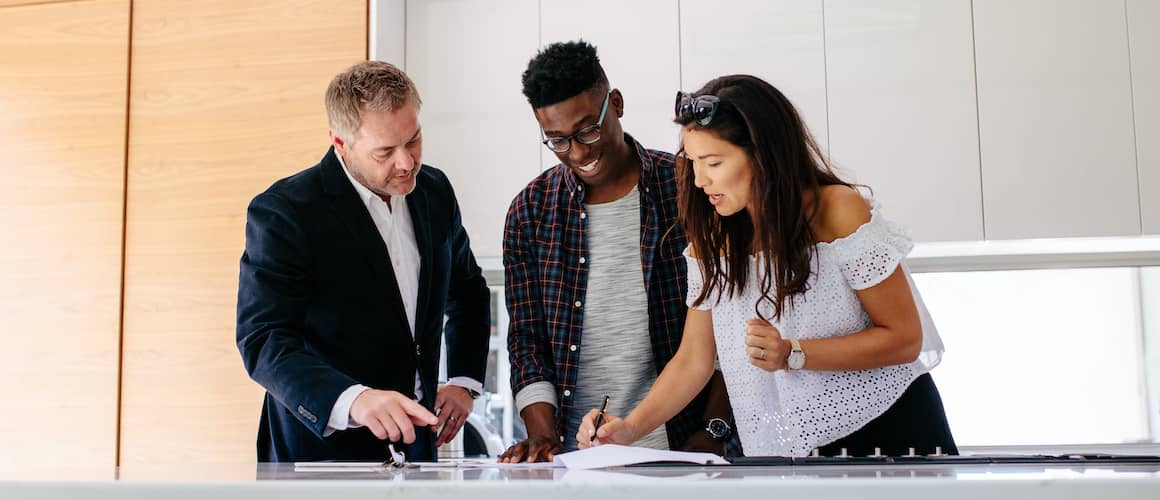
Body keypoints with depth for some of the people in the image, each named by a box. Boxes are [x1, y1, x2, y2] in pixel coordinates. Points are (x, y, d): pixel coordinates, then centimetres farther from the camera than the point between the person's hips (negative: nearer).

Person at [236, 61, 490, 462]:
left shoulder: (434, 191, 3)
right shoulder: (282, 212, -15)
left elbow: (467, 290, 18)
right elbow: (263, 341, -22)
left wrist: (464, 381, 6)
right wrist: (353, 400, -37)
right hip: (320, 447, -5)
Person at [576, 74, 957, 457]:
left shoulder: (838, 212, -13)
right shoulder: (712, 239, 1)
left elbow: (904, 338, -11)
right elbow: (693, 360, 4)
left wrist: (793, 355, -23)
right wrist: (630, 428, -10)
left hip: (886, 433, -3)